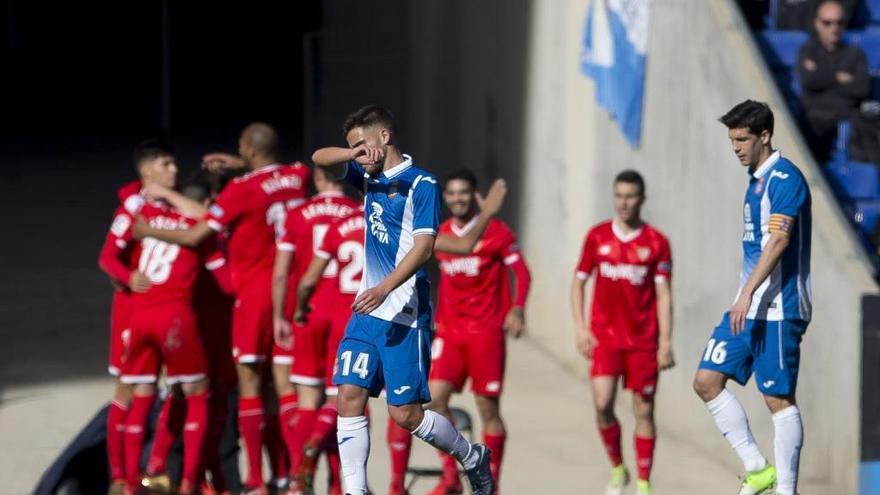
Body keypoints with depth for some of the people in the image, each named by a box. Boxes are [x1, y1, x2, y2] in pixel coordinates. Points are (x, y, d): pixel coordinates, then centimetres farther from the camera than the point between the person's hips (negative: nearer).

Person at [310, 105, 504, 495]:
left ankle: (472, 459, 19)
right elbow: (320, 158, 10)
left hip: (405, 315, -7)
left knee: (405, 414, -4)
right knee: (349, 396, -6)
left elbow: (423, 247, -18)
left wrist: (385, 288, -30)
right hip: (367, 312, 7)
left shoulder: (420, 184, -9)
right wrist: (354, 154, -11)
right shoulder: (370, 178, 13)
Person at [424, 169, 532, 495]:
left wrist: (517, 309, -19)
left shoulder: (495, 232, -4)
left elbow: (521, 272, -4)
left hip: (486, 332, -4)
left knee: (488, 408, -1)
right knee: (435, 397, -10)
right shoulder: (440, 235, 10)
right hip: (450, 331, 4)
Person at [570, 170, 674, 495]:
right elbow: (579, 282, 10)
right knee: (602, 404, -12)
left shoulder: (657, 242, 0)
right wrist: (581, 328, 0)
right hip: (604, 337, 1)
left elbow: (663, 294, -1)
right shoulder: (597, 237, 4)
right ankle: (617, 469, 10)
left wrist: (665, 342, -7)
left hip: (643, 341, -1)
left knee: (644, 410, 2)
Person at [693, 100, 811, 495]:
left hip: (777, 309, -10)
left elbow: (779, 241, -24)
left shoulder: (784, 179, -14)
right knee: (707, 381, 5)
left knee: (779, 398, -6)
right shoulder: (757, 180, 16)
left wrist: (748, 293, -30)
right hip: (749, 307, 10)